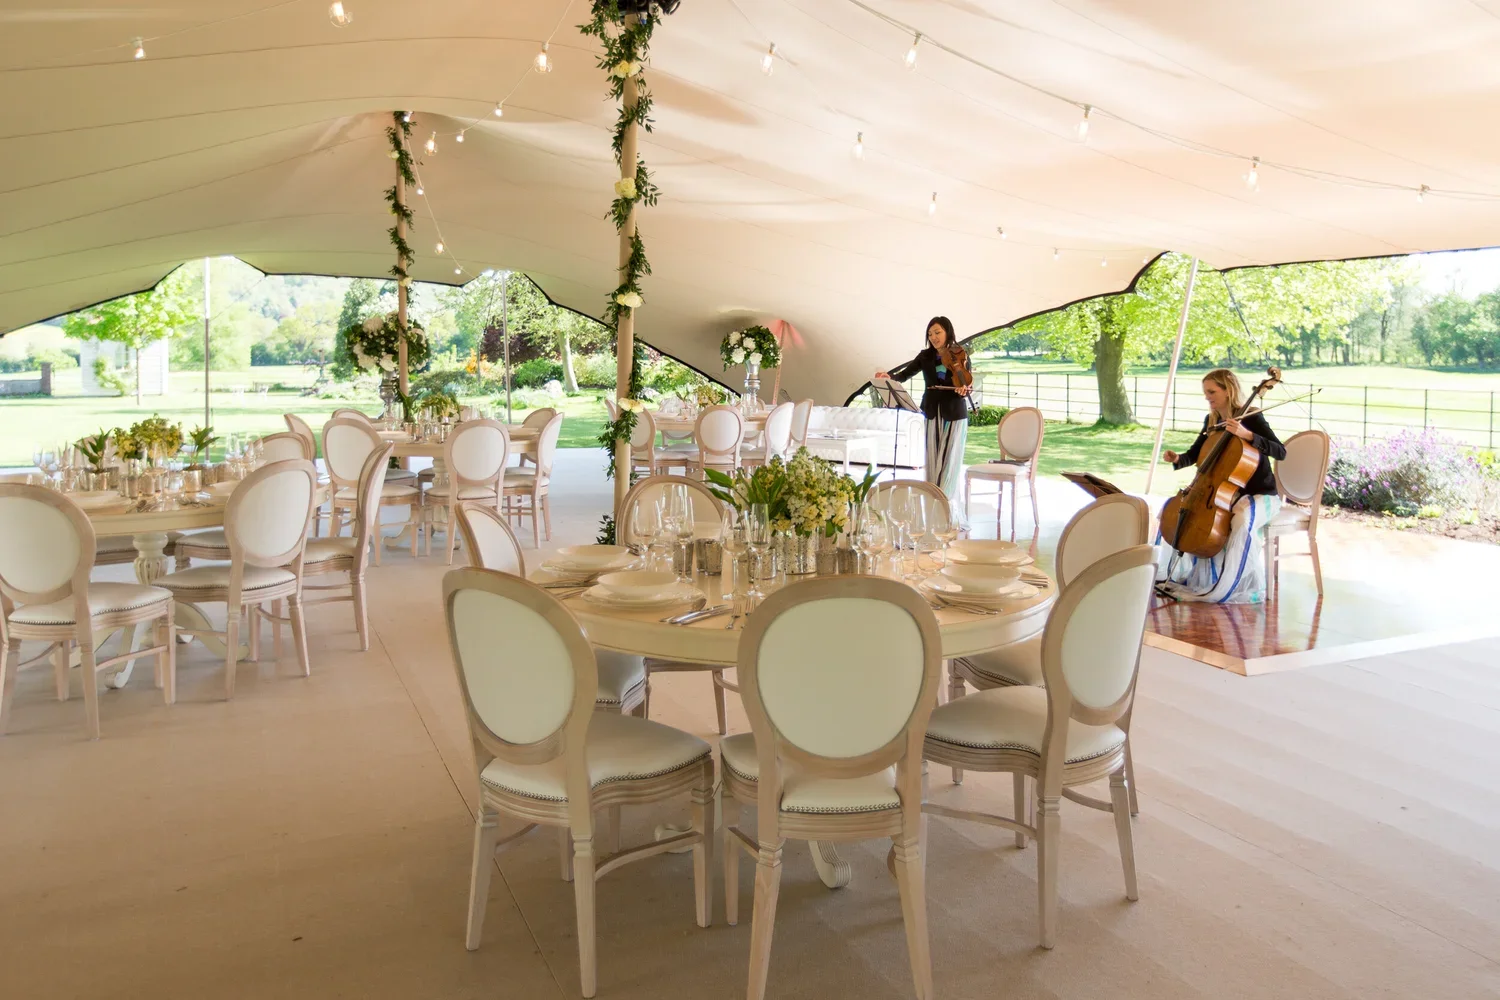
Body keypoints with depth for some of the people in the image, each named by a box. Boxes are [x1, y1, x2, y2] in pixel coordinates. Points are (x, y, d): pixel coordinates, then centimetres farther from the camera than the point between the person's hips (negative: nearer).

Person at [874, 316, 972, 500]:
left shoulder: (961, 355, -2)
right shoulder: (925, 356, 6)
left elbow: (968, 385, -6)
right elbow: (905, 374, -2)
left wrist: (965, 389, -30)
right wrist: (889, 376, -22)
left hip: (954, 413, -3)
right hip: (933, 414, 3)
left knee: (949, 460, -3)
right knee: (932, 459, 5)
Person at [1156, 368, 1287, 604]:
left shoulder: (1251, 418, -15)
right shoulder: (1211, 421, 5)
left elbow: (1280, 452, -24)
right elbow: (1194, 455, 9)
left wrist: (1248, 435, -37)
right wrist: (1177, 459, -13)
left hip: (1260, 495, -7)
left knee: (1243, 521, -39)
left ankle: (1234, 588, -27)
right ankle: (1171, 574, 4)